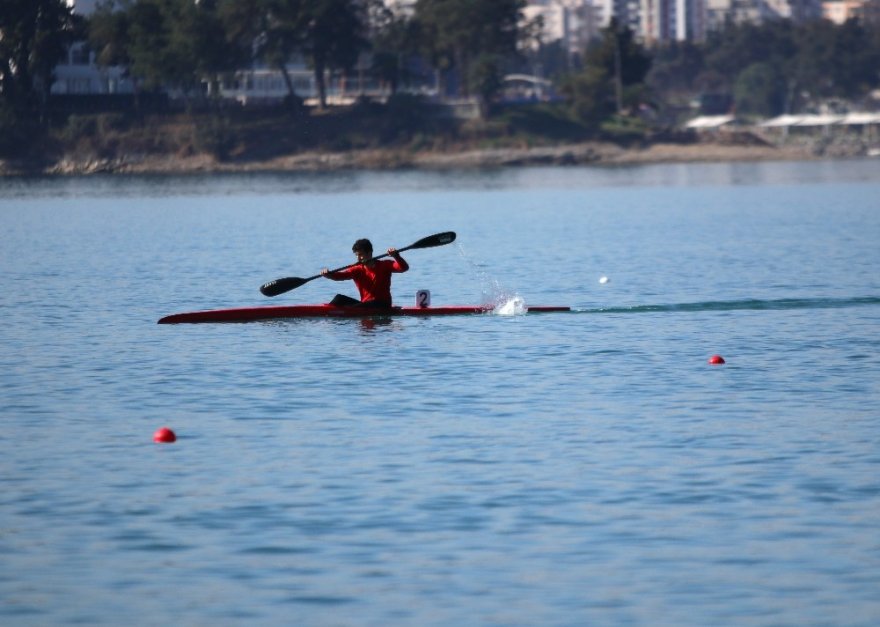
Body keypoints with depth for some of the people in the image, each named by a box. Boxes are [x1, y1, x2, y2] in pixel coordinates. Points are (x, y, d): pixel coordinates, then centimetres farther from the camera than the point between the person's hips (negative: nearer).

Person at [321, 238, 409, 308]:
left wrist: (396, 256, -32)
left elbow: (404, 267, -13)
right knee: (340, 298, -10)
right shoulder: (357, 270, 4)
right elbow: (339, 276, -10)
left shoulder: (384, 266, -1)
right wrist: (328, 274, -31)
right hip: (365, 304, 5)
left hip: (382, 306, -5)